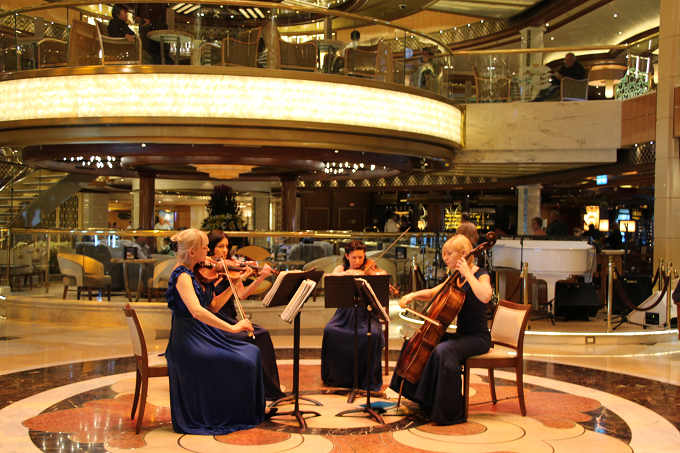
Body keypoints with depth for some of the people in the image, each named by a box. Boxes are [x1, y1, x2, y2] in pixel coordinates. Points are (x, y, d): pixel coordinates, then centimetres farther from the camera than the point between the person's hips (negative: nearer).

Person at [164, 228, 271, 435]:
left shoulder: (197, 273, 11)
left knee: (252, 352, -4)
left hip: (203, 335, 9)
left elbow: (212, 306, 15)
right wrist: (232, 327, -33)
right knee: (243, 360, -16)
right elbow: (196, 311, -31)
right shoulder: (182, 276, -17)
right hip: (189, 340, -9)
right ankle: (236, 417, 3)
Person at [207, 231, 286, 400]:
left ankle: (268, 388, -9)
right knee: (250, 338, -26)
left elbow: (241, 295, 4)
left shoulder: (231, 267, 12)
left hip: (229, 321, 5)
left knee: (262, 334, -16)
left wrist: (260, 278, -7)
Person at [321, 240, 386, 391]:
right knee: (329, 331, -28)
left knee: (373, 334, -32)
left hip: (365, 314, -1)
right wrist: (349, 273, -26)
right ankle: (334, 376, -8)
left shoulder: (368, 270, 4)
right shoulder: (341, 269, 9)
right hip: (345, 314, 1)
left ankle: (368, 379, -13)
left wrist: (379, 275, -29)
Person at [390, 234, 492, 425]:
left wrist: (467, 273, -26)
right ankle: (425, 400, 20)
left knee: (443, 350, -34)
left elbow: (485, 296, -35)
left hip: (478, 338, -9)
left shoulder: (481, 275, -11)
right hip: (461, 335, 9)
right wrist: (413, 295, 3)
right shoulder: (456, 279, 12)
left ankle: (451, 412, -26)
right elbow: (431, 293, 21)